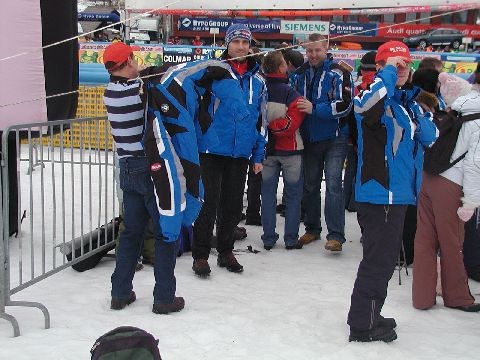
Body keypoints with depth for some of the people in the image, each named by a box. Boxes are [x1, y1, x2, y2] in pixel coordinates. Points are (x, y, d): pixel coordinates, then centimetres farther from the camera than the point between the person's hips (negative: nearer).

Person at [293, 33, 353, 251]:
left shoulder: (338, 72, -10)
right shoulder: (301, 73, 9)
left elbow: (344, 105, -20)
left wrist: (314, 109, -25)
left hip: (334, 138, -6)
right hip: (310, 138, 6)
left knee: (333, 184, -14)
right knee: (310, 185, 12)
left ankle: (335, 235, -12)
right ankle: (312, 229, 26)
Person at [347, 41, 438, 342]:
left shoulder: (409, 103, 15)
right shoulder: (377, 96, -12)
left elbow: (430, 137, 14)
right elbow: (367, 104, -37)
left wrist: (419, 122, -6)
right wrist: (388, 72, -24)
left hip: (400, 193, 9)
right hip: (379, 193, -9)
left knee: (385, 260, 19)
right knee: (379, 261, -4)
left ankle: (370, 315, 32)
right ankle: (362, 326, 7)